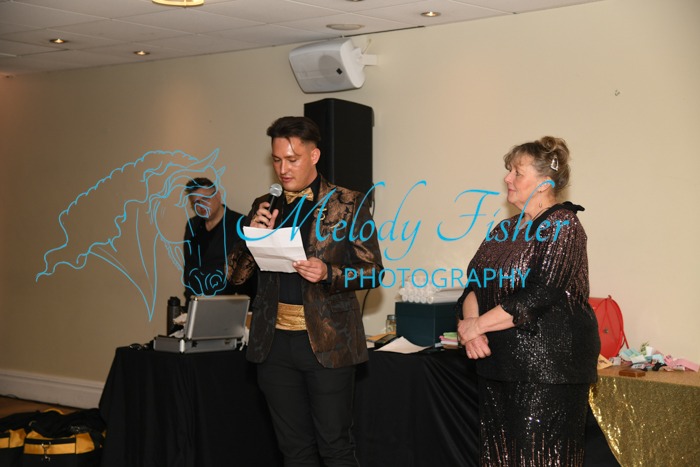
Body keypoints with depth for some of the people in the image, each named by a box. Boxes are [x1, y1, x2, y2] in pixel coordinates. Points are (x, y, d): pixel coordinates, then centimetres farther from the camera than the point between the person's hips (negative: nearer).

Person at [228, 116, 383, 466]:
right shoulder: (264, 207, 10)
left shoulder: (348, 204, -2)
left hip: (327, 341, -4)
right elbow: (237, 274, 10)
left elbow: (374, 271, -1)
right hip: (275, 342, 4)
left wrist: (328, 273, -19)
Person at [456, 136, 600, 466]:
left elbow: (540, 294, -19)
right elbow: (474, 284, 11)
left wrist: (477, 324, -15)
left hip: (548, 367, -7)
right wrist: (471, 322, -11)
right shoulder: (504, 230, 15)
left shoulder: (562, 226, -8)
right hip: (499, 364, 8)